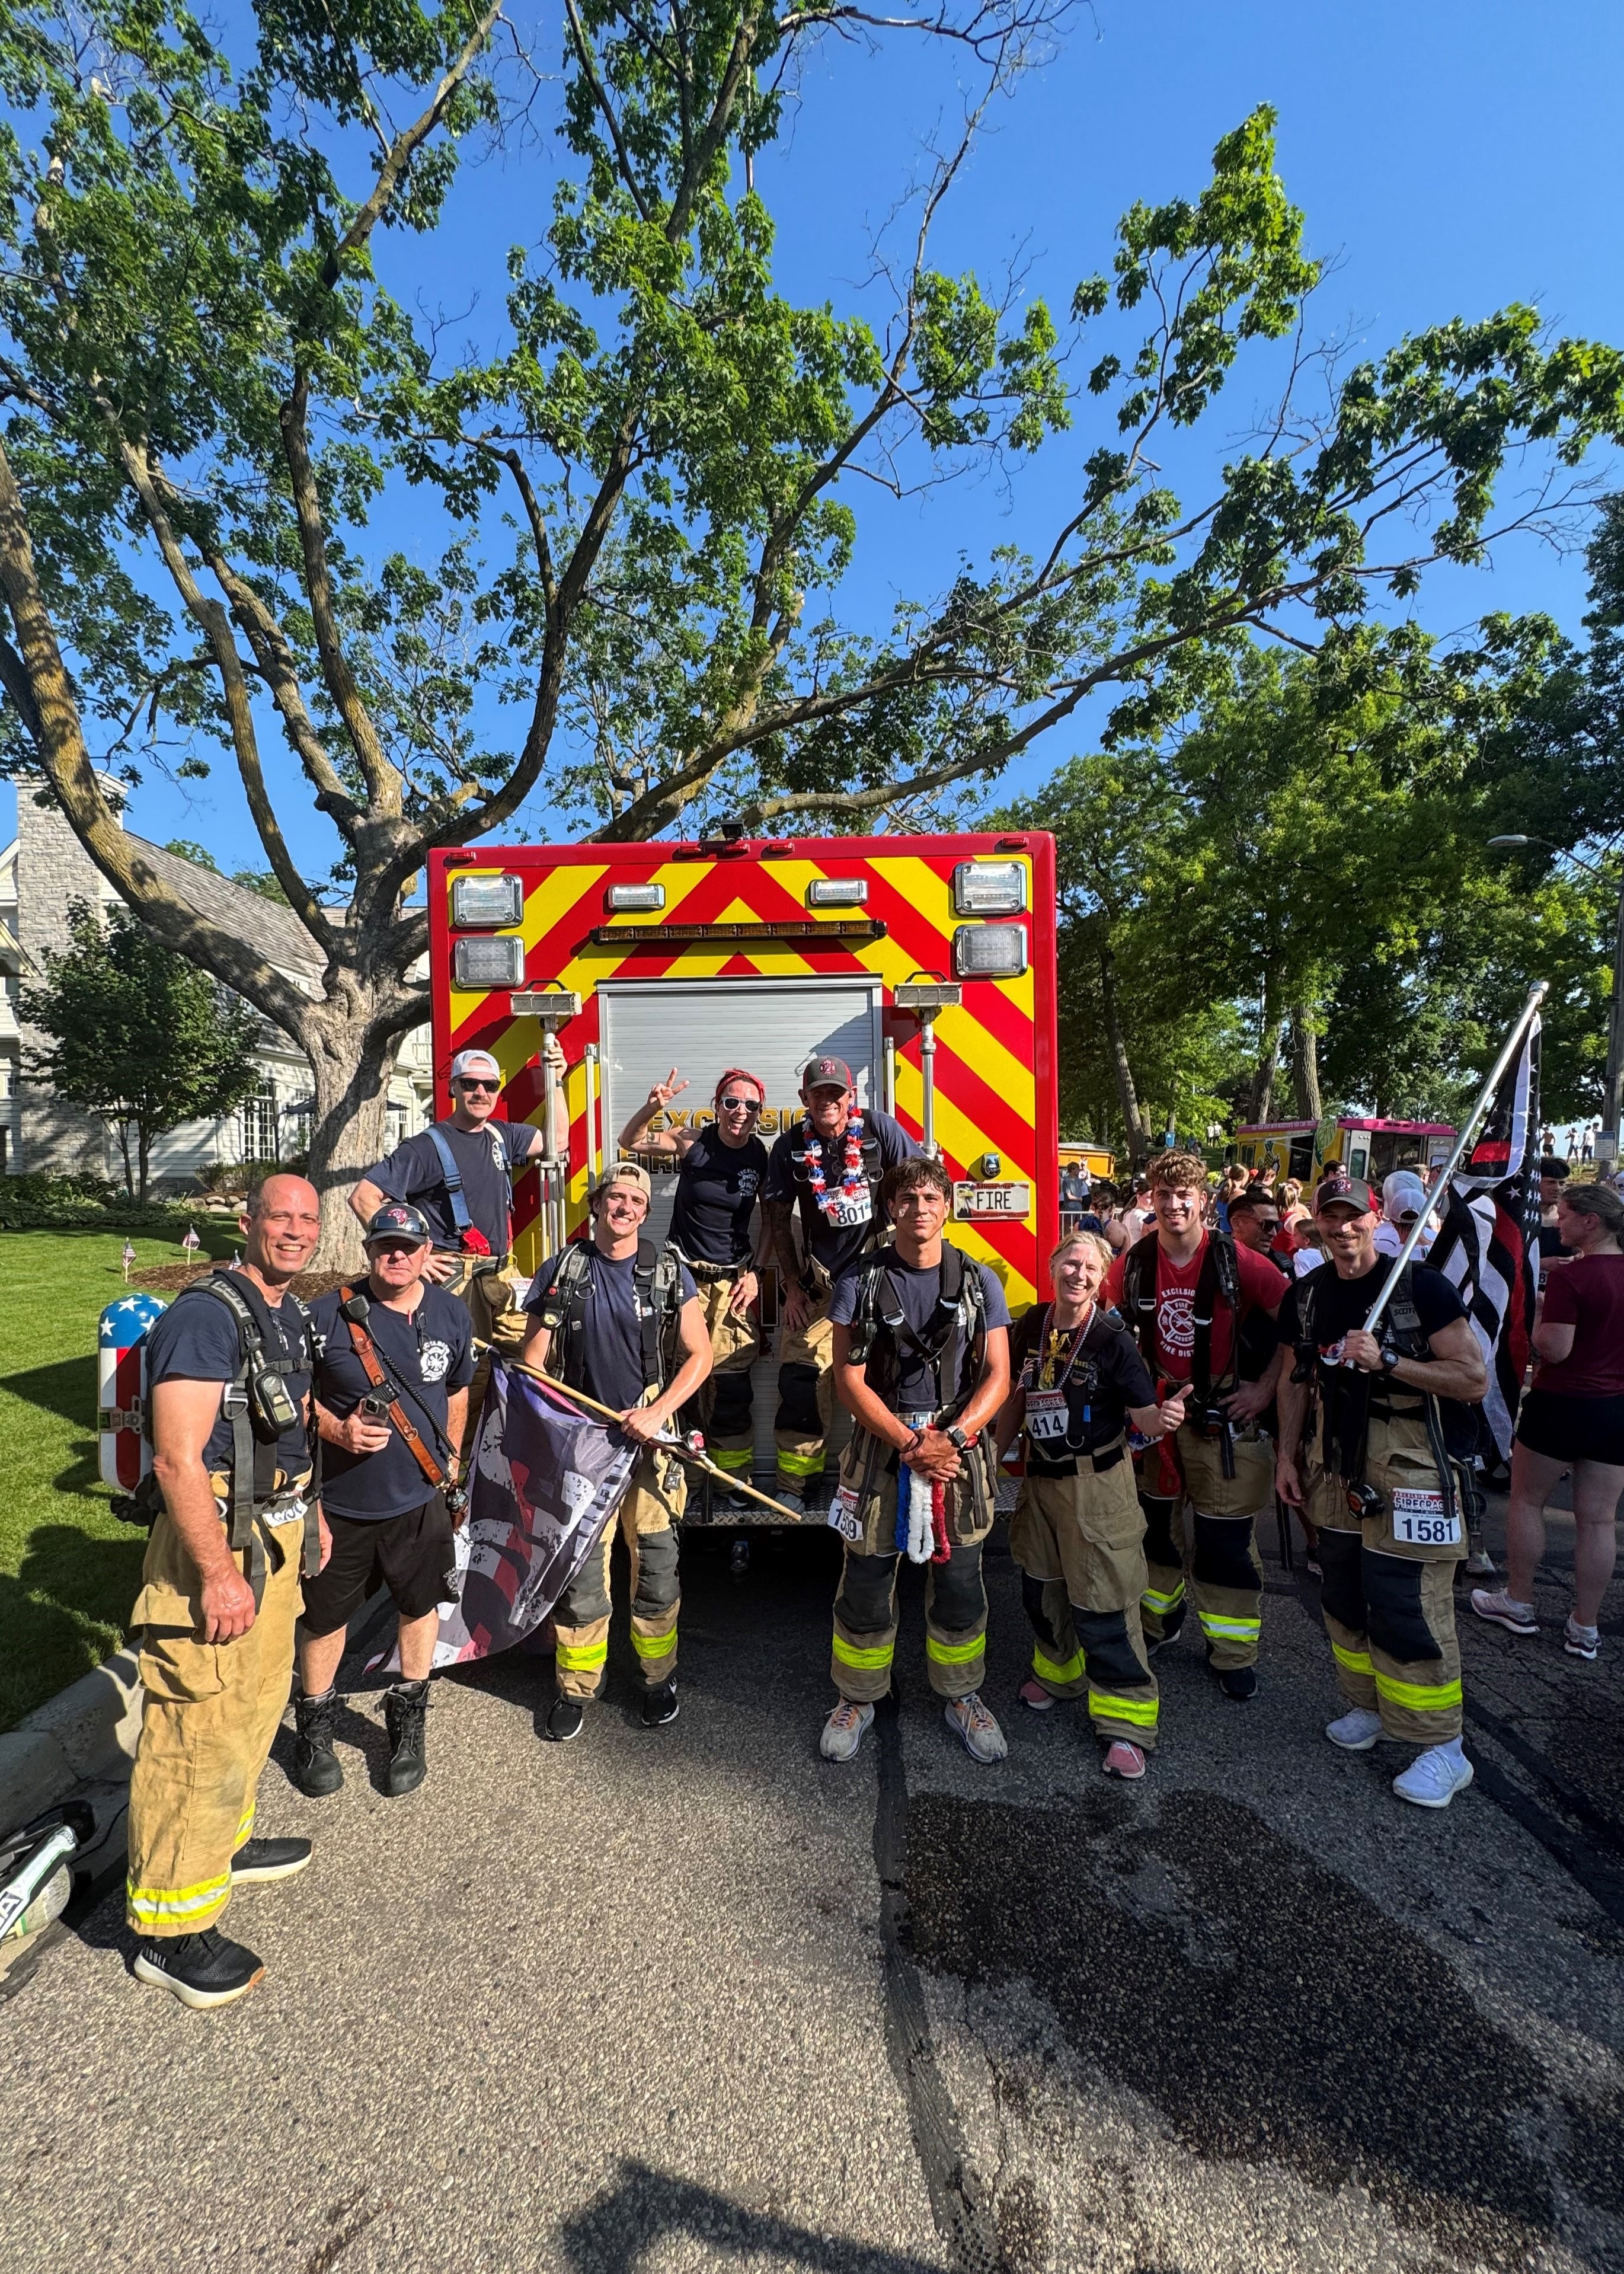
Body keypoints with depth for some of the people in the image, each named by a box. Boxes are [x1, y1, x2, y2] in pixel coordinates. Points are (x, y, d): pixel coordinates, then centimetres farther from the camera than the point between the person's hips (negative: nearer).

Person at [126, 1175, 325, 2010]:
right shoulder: (206, 1315, -20)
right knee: (199, 1731, 0)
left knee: (256, 1700, 23)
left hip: (274, 1533, 9)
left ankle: (223, 1844, 43)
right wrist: (219, 1573, -25)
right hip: (213, 1542, -9)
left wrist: (311, 1511, 23)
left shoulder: (291, 1314, 9)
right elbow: (178, 1458, -24)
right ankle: (171, 1931, 15)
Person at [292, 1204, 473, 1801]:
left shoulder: (452, 1315, -3)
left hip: (421, 1500, 2)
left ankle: (408, 1723, 36)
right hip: (340, 1501, -2)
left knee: (421, 1606, 15)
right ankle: (314, 1728, 38)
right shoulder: (330, 1314, -14)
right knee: (326, 1616, 14)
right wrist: (336, 1430, -20)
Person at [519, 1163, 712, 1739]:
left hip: (649, 1439, 0)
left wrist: (658, 1413, -12)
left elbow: (699, 1354, -1)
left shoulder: (669, 1272, 0)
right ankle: (578, 1686, 23)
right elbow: (534, 1358, 5)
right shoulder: (562, 1270, 2)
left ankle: (659, 1675, 28)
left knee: (656, 1564, 8)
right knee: (580, 1568, 4)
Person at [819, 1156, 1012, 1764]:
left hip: (960, 1448, 1)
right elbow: (850, 1379, -6)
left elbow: (997, 1376, -2)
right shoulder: (859, 1280, -4)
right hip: (880, 1447, -1)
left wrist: (952, 1439, -16)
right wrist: (909, 1445, -15)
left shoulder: (979, 1282, 1)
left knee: (959, 1583, 11)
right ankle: (857, 1699, 29)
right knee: (866, 1584, 7)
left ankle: (960, 1697, 32)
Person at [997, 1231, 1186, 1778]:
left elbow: (1142, 1413, -17)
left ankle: (1127, 1721, 13)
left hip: (1096, 1484, -5)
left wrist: (1163, 1417, -39)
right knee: (1040, 1587, 21)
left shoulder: (1113, 1339, -16)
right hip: (1040, 1480, 6)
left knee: (1101, 1605, -2)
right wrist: (996, 1454, 12)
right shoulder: (1032, 1327, -2)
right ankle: (1059, 1671, 46)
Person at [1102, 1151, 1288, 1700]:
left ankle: (1231, 1653, 22)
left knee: (1225, 1540, 4)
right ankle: (1158, 1622, 38)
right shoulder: (1132, 1263, -4)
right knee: (1153, 1525, 17)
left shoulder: (1235, 1260, -14)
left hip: (1222, 1417, -3)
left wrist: (1269, 1388, -11)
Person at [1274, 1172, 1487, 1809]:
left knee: (1407, 1609, -3)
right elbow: (1296, 1378, 14)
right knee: (1345, 1599, 15)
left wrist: (1386, 1360, -25)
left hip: (1411, 1469, -6)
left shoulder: (1420, 1286, -13)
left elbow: (1474, 1378, -15)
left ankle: (1443, 1749, 14)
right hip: (1340, 1467, 6)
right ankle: (1368, 1706, 34)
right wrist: (1288, 1454, 12)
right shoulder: (1306, 1295, 3)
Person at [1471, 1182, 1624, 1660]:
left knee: (1527, 1500, 12)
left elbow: (1554, 1348, -22)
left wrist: (1539, 1319, -4)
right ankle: (1585, 1627, 18)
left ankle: (1518, 1602, 22)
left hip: (1562, 1403, -6)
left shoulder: (1569, 1278, -19)